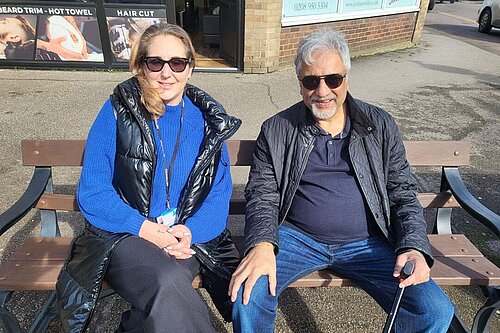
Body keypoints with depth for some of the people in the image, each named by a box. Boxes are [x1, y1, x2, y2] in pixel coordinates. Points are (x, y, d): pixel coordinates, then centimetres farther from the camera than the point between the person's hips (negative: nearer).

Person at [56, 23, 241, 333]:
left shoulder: (208, 119, 6)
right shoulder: (117, 112, -2)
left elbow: (220, 190, 4)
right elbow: (92, 192, -5)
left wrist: (191, 231, -15)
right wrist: (147, 229, -17)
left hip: (190, 236, 2)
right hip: (124, 234, -1)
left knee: (168, 286, -31)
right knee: (168, 285, -32)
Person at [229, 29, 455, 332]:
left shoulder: (381, 126, 5)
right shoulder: (277, 130, 2)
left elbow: (404, 194, 6)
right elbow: (262, 195, 0)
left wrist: (414, 248, -11)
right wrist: (262, 245, -19)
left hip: (366, 244, 2)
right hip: (297, 237, -1)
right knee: (247, 294, -26)